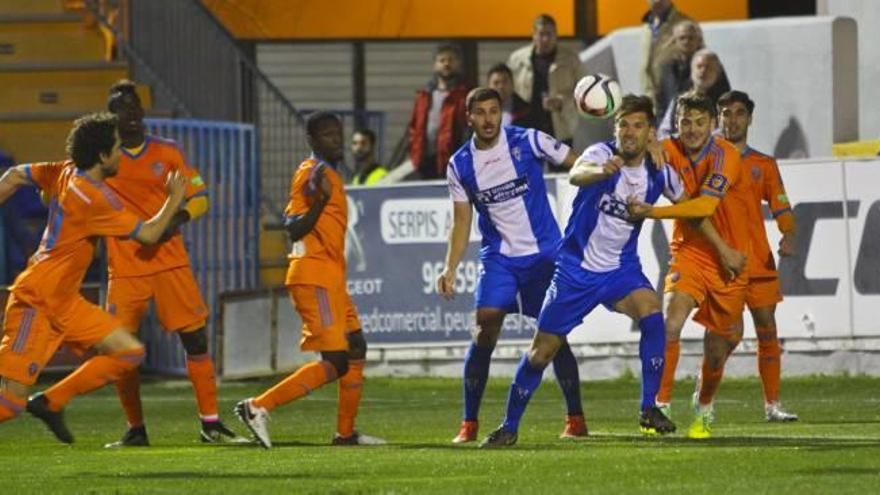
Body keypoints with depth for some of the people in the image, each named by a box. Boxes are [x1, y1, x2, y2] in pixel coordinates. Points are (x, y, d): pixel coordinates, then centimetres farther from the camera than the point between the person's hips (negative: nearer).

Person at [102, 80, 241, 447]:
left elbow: (199, 197, 7)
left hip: (170, 261, 1)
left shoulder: (167, 152, 5)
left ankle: (210, 423, 3)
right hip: (125, 268, -1)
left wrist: (177, 220, -12)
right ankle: (135, 430, 11)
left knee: (195, 337, -3)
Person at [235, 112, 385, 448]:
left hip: (331, 278, 10)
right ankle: (258, 407, -18)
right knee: (334, 363, -15)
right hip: (314, 277, -10)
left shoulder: (331, 173, 17)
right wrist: (321, 202, -33)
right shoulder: (311, 172, -12)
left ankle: (346, 433, 21)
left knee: (356, 349, 15)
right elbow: (293, 229, -20)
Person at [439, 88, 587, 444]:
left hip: (544, 253, -2)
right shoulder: (460, 166, 1)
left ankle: (575, 418, 13)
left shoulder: (528, 142, -8)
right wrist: (450, 270, -3)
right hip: (498, 257, 2)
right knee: (484, 334, -12)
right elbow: (462, 222, 7)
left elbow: (578, 165, -6)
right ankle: (469, 424, -5)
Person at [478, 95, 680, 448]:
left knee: (651, 313, -27)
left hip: (621, 269, 2)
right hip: (575, 269, -2)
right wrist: (601, 171, -64)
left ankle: (649, 410, -17)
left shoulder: (659, 173, -7)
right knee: (542, 350, 2)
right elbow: (576, 175, -45)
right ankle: (509, 427, 21)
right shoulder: (602, 154, -20)